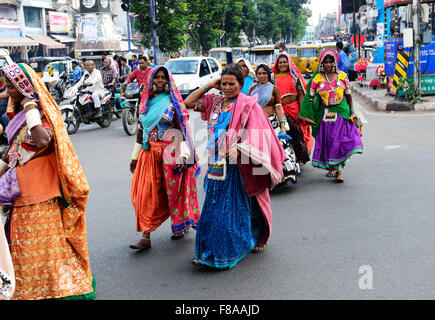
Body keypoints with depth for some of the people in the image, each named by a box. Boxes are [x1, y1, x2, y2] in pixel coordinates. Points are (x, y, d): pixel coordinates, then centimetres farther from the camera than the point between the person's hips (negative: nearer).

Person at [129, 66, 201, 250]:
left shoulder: (173, 102, -3)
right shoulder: (145, 102, 11)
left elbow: (183, 127, -8)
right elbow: (141, 129, 16)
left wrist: (184, 155, -18)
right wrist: (135, 156, 16)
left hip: (170, 151, -4)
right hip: (149, 152, 4)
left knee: (173, 189, 6)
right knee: (146, 194, -3)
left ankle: (179, 227, 27)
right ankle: (146, 237, -1)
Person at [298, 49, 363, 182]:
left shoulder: (342, 76, 6)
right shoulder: (317, 79, 2)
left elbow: (348, 95, 11)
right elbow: (310, 96, 4)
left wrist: (352, 111, 7)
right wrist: (310, 116, -1)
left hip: (342, 111, 0)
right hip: (326, 114, 0)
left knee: (341, 139, -7)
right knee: (328, 140, 2)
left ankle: (338, 169, -6)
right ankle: (332, 168, 15)